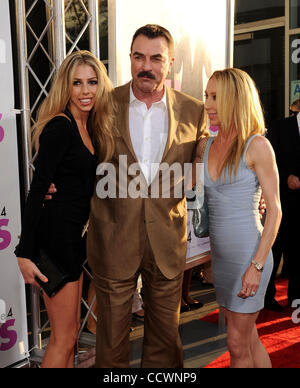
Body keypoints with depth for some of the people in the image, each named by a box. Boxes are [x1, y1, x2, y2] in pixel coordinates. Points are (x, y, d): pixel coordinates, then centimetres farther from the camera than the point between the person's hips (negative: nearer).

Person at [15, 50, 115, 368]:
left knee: (69, 330, 20)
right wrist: (25, 254, -21)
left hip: (74, 235, 9)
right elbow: (37, 190, -20)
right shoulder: (60, 127, -17)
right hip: (55, 234, -9)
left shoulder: (88, 127, 10)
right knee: (64, 337, 2)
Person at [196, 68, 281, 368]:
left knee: (237, 344, 2)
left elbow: (274, 211, -11)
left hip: (249, 251, -6)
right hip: (220, 253, 6)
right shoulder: (206, 147, 7)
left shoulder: (257, 146, -10)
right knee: (249, 341, 16)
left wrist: (257, 265, -16)